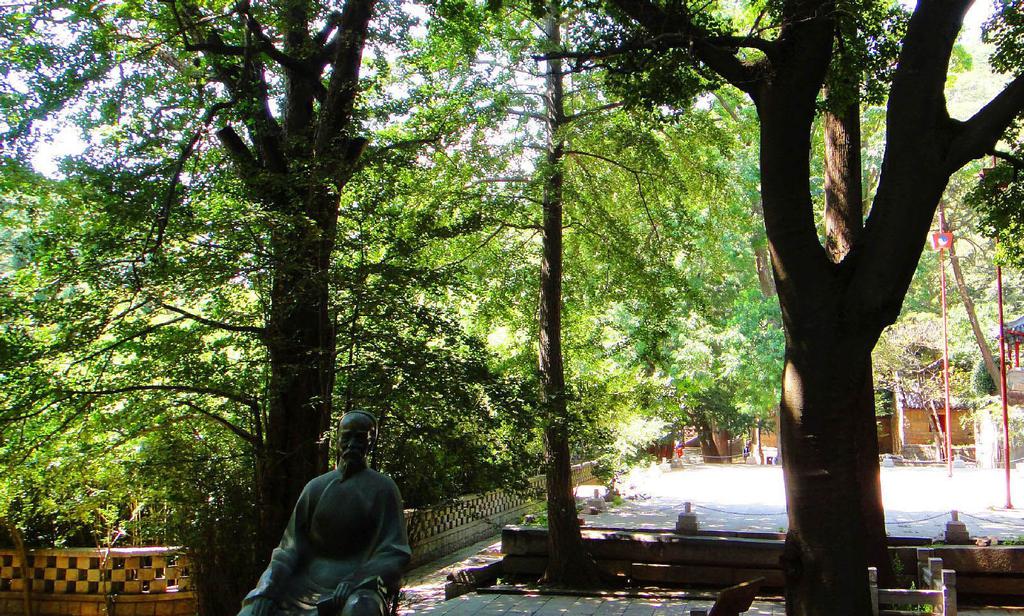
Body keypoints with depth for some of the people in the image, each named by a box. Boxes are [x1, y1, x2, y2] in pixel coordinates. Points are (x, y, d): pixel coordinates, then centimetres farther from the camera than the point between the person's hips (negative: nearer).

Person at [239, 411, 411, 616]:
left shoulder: (382, 489, 2)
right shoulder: (316, 487, 12)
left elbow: (392, 553, -3)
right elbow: (291, 545, 9)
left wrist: (353, 583, -19)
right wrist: (268, 590, -7)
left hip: (361, 582, -3)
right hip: (307, 581, 4)